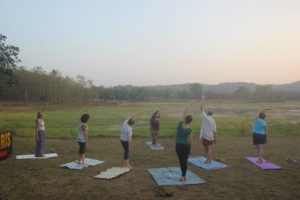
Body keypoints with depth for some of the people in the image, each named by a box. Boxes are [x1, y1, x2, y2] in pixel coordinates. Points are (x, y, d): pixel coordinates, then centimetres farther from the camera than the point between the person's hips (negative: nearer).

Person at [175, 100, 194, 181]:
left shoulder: (180, 123, -11)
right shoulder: (190, 130, -14)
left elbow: (184, 113, -1)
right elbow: (190, 140, -5)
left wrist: (190, 104, 4)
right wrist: (190, 148, 12)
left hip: (178, 145, 1)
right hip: (186, 146, -1)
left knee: (181, 161, 11)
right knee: (185, 161, 10)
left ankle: (183, 176, 16)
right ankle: (184, 176, 12)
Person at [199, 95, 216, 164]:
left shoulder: (205, 117, -10)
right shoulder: (213, 120, 2)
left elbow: (201, 108, -8)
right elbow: (214, 130, 2)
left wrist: (202, 100, -2)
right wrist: (214, 138, 11)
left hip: (205, 136, -4)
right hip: (211, 137, 4)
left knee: (206, 149, 8)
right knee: (209, 149, 13)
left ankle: (208, 160, 11)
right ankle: (209, 160, 18)